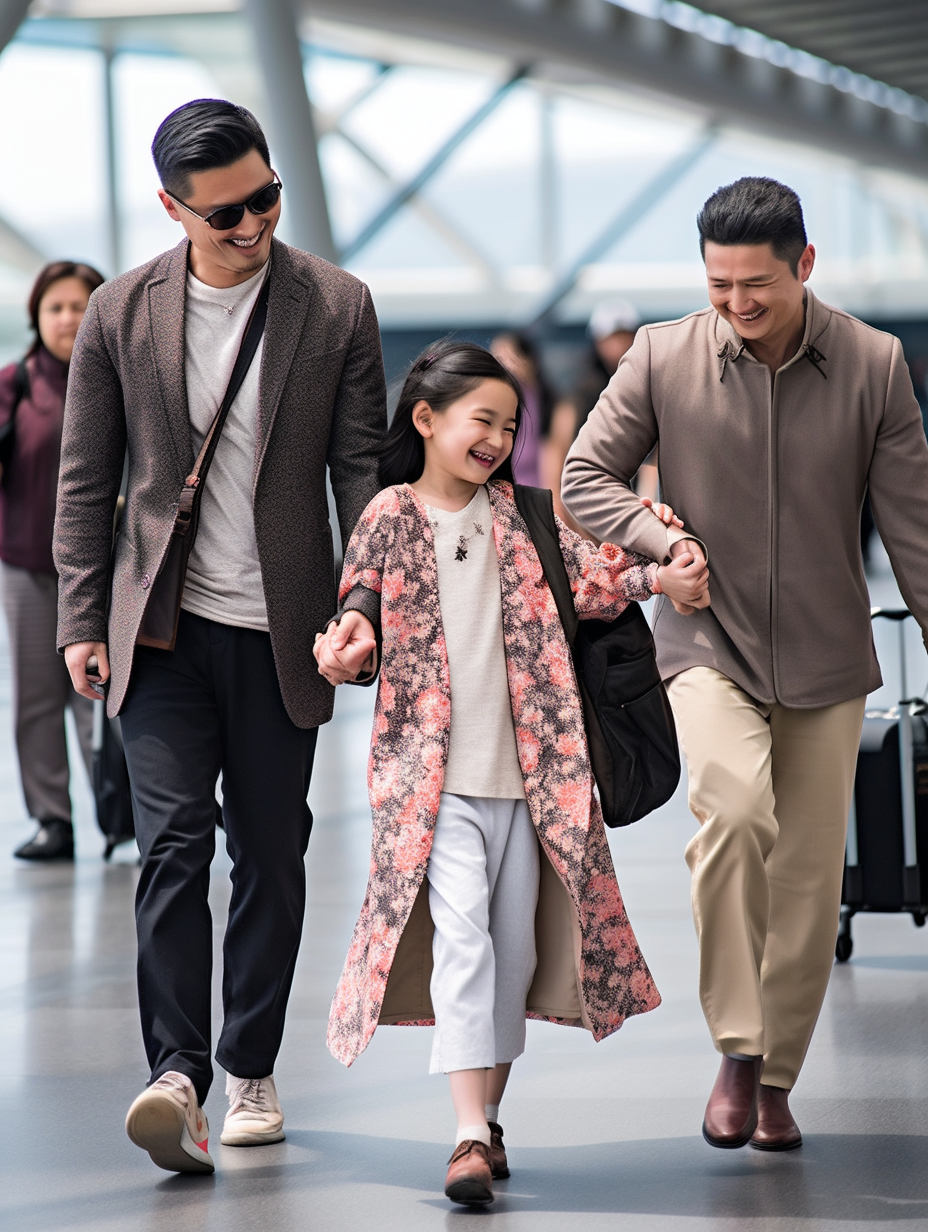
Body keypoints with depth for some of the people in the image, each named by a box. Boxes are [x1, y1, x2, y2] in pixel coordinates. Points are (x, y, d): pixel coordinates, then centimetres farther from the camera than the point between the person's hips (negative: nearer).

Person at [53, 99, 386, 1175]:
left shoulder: (336, 307, 0)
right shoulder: (121, 312, 1)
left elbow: (362, 467, 3)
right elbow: (86, 479, 7)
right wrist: (80, 621, 3)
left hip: (281, 630, 1)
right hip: (164, 628, 0)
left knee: (271, 854, 8)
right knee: (173, 844, -12)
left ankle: (251, 1069, 21)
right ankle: (176, 1076, -17)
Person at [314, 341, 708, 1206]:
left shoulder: (514, 516, 11)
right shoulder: (392, 516, 2)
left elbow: (586, 578, 7)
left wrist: (656, 578, -11)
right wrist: (338, 652, -18)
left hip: (525, 775, 4)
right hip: (436, 778, -4)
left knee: (515, 948, 9)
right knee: (460, 934, -16)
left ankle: (488, 1116, 25)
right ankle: (471, 1135, -19)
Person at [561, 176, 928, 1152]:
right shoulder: (662, 358, -5)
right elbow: (584, 475, 4)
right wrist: (663, 542, -13)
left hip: (825, 657, 2)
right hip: (709, 642, -1)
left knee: (809, 875, 3)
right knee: (734, 810, -27)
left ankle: (777, 1078, 19)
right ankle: (737, 1052, -16)